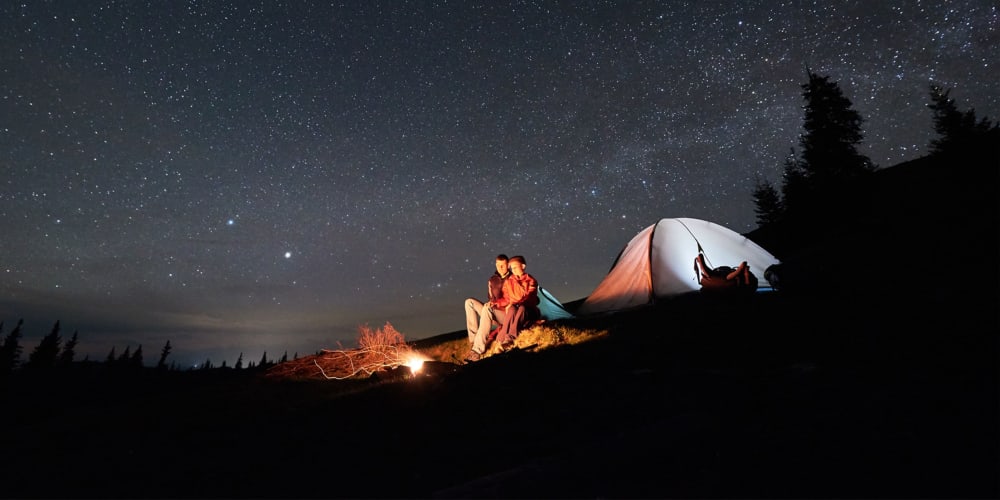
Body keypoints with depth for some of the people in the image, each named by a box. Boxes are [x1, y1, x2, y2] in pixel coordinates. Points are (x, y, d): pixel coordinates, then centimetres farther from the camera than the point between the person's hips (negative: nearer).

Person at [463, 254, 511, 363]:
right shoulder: (492, 280, 15)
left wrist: (497, 303, -17)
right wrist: (491, 303, -6)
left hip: (507, 314, -7)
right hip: (493, 315, 7)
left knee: (487, 308, -35)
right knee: (469, 302, -6)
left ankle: (478, 350, -41)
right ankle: (474, 338, -19)